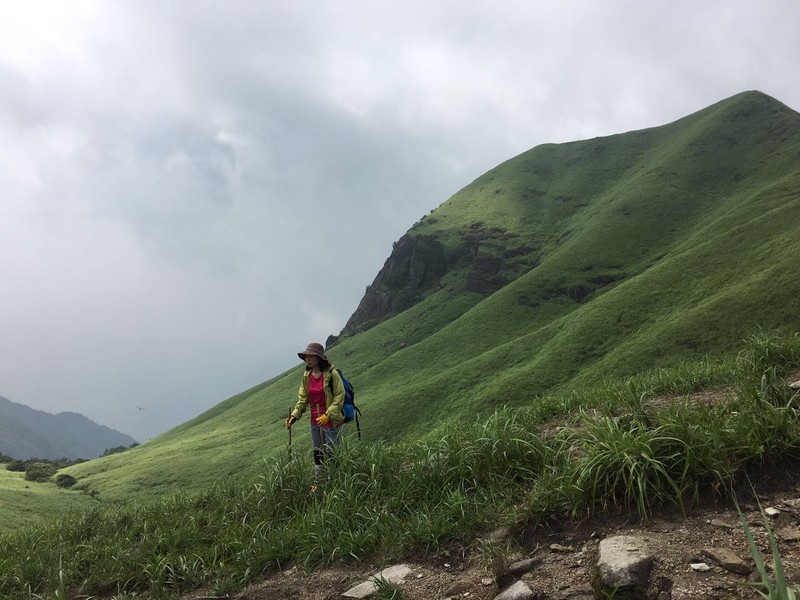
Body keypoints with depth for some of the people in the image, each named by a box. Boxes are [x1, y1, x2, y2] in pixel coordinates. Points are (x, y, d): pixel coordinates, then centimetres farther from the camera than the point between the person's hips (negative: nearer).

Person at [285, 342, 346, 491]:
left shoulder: (332, 374, -18)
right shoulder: (307, 376, 2)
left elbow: (339, 397, -16)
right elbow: (303, 398, 8)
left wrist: (327, 415, -23)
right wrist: (294, 415, -3)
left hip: (331, 421, -7)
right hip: (315, 421, 7)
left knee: (332, 455, 3)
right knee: (317, 454, 17)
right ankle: (319, 484, 32)